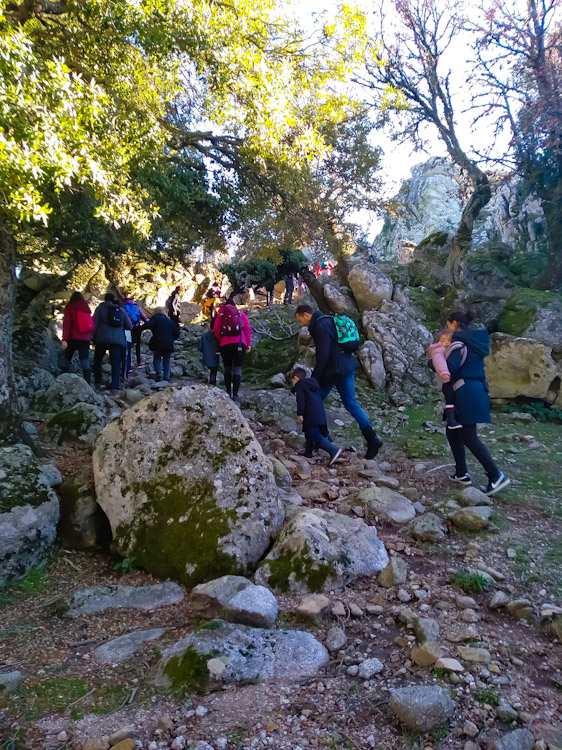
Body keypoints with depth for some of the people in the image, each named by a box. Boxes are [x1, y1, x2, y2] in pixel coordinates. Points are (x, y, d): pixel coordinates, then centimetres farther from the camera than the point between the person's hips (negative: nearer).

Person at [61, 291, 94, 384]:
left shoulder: (69, 309, 0)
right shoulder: (86, 309, 13)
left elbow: (66, 324, -9)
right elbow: (91, 325, 13)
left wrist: (64, 339, -13)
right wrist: (90, 338, 16)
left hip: (73, 338, -3)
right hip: (85, 339, 3)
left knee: (67, 359, 10)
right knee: (85, 361, -2)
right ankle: (87, 384, -10)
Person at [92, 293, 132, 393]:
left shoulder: (100, 308, 5)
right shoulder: (121, 310, 13)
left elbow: (94, 324, -4)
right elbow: (129, 326, 12)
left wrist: (93, 337, 1)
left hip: (102, 339, -1)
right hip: (118, 340, 1)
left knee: (97, 360, 18)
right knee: (116, 364, 0)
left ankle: (97, 382, 16)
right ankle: (115, 387, -10)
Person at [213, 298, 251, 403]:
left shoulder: (221, 314, 10)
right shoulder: (240, 313, 12)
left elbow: (216, 329, 2)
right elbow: (248, 328, 3)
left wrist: (220, 341, 15)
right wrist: (248, 344, 4)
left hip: (225, 344, 0)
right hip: (240, 343, 0)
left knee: (227, 368, 16)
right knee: (237, 368, 1)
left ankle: (228, 392, 17)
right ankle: (235, 395, -7)